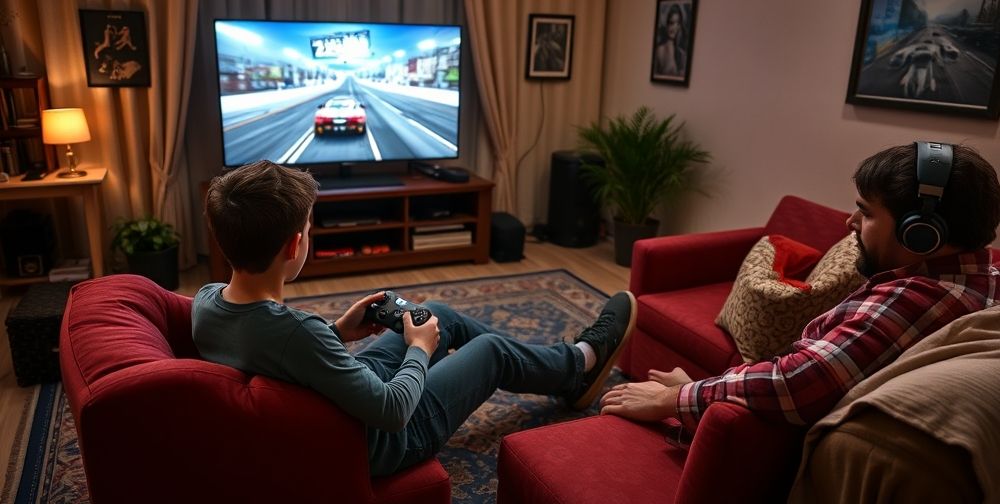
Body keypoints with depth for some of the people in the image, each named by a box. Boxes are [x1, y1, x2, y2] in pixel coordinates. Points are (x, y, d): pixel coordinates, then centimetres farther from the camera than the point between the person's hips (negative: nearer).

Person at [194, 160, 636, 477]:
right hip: (378, 440, -7)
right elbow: (393, 411, -30)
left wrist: (337, 333, -2)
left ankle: (564, 376, 37)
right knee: (492, 351, 9)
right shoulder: (296, 332, -40)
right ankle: (583, 360, 41)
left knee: (442, 316, 18)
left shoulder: (205, 301, -14)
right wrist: (420, 349, -12)